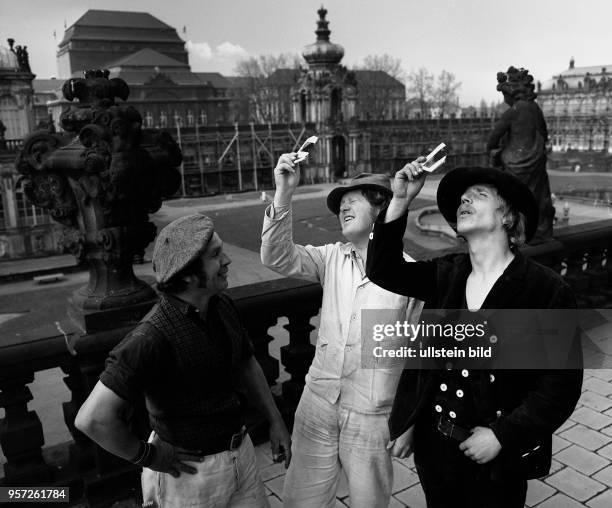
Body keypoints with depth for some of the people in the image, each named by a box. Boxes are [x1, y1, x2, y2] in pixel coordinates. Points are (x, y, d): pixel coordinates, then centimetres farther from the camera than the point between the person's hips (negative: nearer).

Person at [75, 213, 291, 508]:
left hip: (240, 451, 7)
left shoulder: (223, 307, -4)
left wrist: (275, 420, 11)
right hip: (188, 470, -6)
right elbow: (93, 419, -31)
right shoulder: (153, 337, -29)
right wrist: (147, 456, -16)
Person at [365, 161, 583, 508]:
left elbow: (562, 381, -13)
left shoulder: (547, 289, -14)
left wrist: (502, 435, -18)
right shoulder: (447, 274, 0)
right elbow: (383, 270, -5)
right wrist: (400, 201, -14)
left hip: (498, 457, -4)